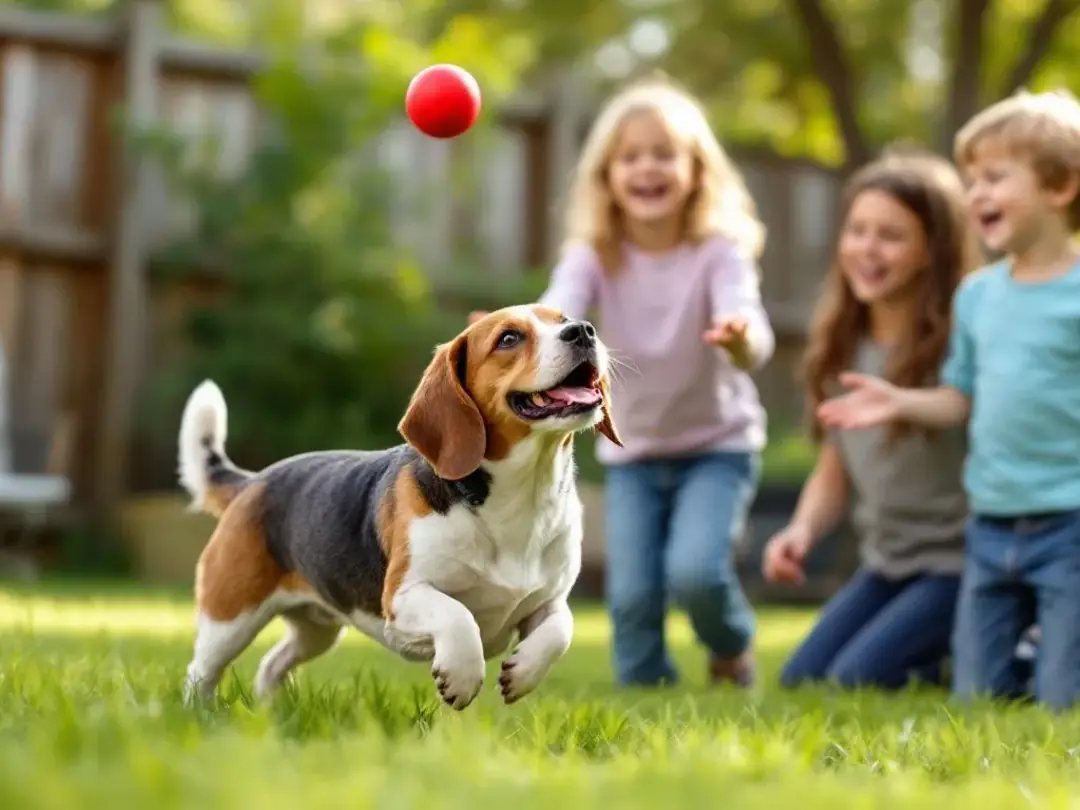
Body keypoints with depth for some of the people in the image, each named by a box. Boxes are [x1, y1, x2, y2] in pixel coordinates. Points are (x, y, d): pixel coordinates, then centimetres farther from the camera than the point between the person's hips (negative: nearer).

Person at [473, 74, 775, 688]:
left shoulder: (720, 251, -18)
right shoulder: (593, 256, -12)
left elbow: (753, 341, -35)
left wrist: (740, 339, -61)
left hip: (718, 446, -2)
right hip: (632, 453, 2)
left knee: (694, 571, -22)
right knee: (632, 596, -9)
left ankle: (734, 653, 10)